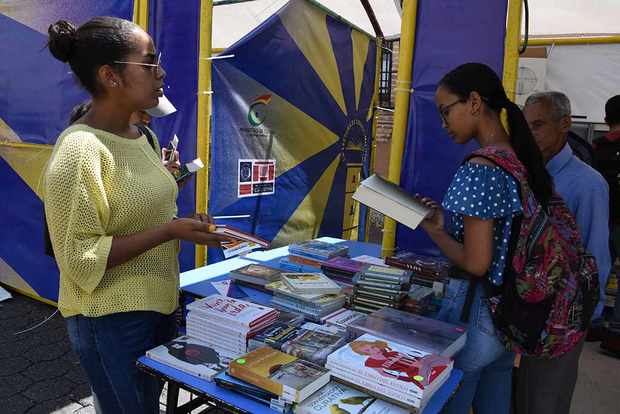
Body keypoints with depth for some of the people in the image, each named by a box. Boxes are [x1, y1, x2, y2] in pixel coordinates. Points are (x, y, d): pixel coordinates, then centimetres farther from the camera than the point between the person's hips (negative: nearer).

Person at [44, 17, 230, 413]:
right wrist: (170, 231, -23)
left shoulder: (139, 137, 5)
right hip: (112, 320, -8)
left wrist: (182, 223, 0)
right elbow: (80, 259, -20)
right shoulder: (80, 148, -20)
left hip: (158, 304, 8)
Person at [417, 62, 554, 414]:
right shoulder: (523, 160, 5)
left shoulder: (479, 169, -21)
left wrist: (434, 230, -8)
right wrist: (447, 221, 9)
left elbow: (475, 263, -22)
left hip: (476, 313, -8)